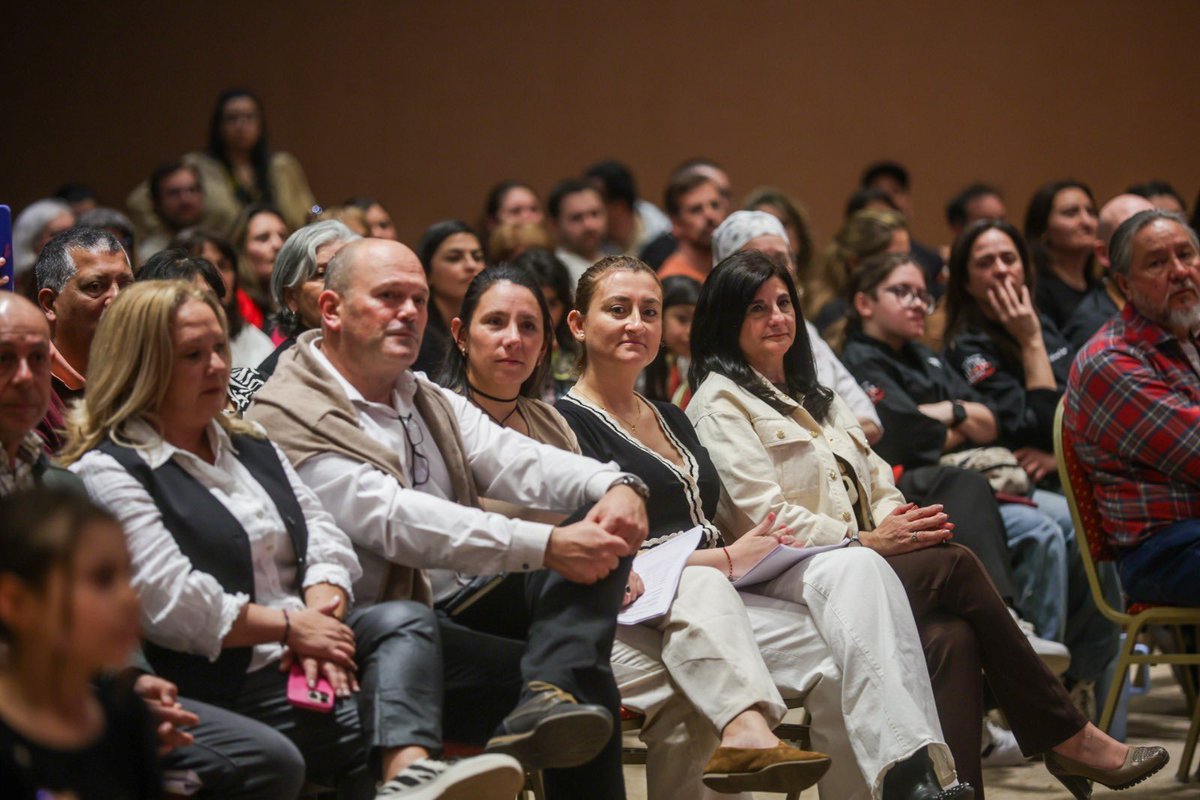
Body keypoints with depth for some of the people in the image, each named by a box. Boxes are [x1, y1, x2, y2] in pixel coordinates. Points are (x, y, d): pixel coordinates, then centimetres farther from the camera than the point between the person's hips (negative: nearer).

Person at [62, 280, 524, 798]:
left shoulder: (251, 448, 23)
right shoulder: (107, 473, -4)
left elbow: (324, 542, 13)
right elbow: (169, 600, -15)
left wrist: (323, 616, -10)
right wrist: (292, 627, -13)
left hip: (302, 651, 7)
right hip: (221, 685, -7)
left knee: (406, 620, -24)